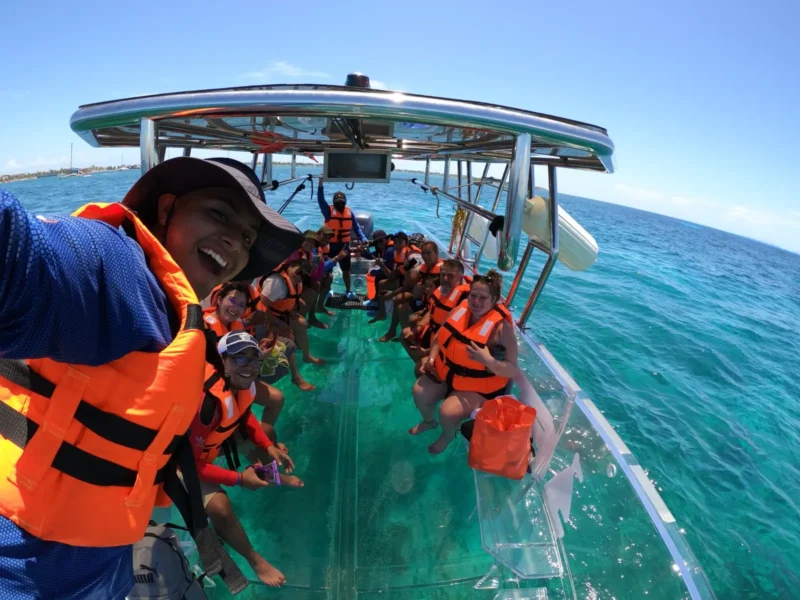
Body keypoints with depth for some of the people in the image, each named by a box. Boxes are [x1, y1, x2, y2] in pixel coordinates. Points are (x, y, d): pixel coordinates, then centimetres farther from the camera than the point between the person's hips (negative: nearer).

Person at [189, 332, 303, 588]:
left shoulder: (244, 383, -17)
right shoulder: (206, 400, -40)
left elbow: (244, 415, 4)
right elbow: (191, 460, -31)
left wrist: (268, 447, -7)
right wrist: (238, 479, -27)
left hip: (216, 436, 7)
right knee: (219, 508, -22)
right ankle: (254, 559, 5)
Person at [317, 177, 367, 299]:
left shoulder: (349, 212, 2)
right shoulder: (328, 211, -8)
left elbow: (356, 227, 5)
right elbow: (321, 200, -20)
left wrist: (363, 239, -5)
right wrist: (321, 184, -29)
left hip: (344, 246, 3)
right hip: (330, 245, -3)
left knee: (346, 270, 13)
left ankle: (348, 291, 27)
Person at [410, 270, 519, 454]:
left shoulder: (501, 327, -26)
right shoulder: (462, 309, -8)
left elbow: (512, 370, -24)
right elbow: (441, 336, 7)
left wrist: (488, 360, -41)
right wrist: (431, 358, -5)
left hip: (478, 386, -6)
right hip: (448, 371, 6)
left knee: (447, 412, -21)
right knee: (419, 392, 0)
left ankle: (448, 435, 18)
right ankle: (429, 421, 35)